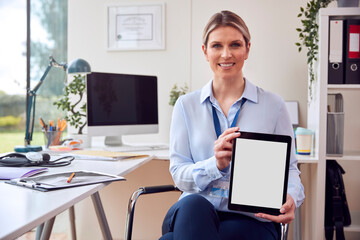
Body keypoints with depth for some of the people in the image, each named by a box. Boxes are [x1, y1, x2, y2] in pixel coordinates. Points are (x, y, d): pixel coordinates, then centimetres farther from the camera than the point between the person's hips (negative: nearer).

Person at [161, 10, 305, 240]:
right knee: (193, 204, -36)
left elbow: (289, 168, 6)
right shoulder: (186, 105, 9)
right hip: (193, 213, 3)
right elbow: (178, 174, 4)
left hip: (251, 218, -2)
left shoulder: (273, 105, 6)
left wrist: (291, 199, -17)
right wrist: (215, 164, -17)